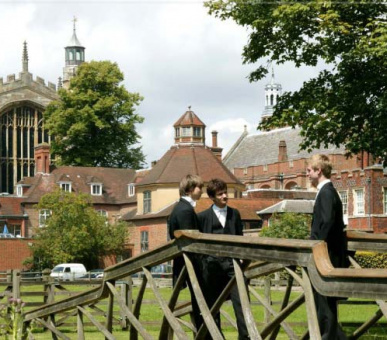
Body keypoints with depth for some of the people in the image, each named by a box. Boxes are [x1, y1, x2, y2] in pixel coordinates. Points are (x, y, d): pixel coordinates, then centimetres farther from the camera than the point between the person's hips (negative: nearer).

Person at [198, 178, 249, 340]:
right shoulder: (203, 216, 4)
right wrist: (203, 262, 0)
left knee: (241, 300, -9)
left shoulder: (235, 214, 13)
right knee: (212, 305, 4)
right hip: (212, 265, -1)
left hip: (232, 264, 2)